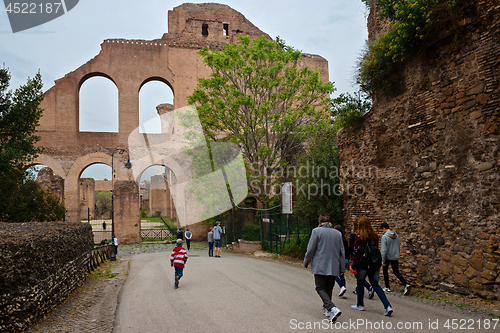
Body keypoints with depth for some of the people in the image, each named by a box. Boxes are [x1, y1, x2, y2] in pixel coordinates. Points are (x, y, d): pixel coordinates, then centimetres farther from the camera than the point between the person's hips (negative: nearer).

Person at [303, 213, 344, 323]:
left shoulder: (316, 231, -7)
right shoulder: (338, 233, 9)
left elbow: (311, 249, -7)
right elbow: (342, 252, 12)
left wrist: (306, 262, 7)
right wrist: (342, 268, 19)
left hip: (320, 266, -5)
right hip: (334, 267, 5)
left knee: (320, 288, -1)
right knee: (328, 288, 17)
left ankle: (332, 309, -18)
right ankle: (326, 309, 26)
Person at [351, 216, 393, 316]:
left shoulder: (359, 237, -14)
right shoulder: (375, 236, 4)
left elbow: (356, 252, -14)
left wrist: (354, 265, -5)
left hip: (363, 264, -5)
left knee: (360, 283, 14)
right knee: (376, 285, 10)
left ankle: (360, 305, 25)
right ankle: (388, 306, -2)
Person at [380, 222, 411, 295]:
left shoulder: (384, 237, -17)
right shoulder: (396, 236, 5)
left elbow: (383, 250, -19)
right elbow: (398, 247, 15)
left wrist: (383, 260, -14)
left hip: (387, 257, -5)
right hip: (395, 257, 5)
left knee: (385, 270, 15)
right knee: (396, 272, 10)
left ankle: (387, 287, 20)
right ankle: (406, 285, -9)